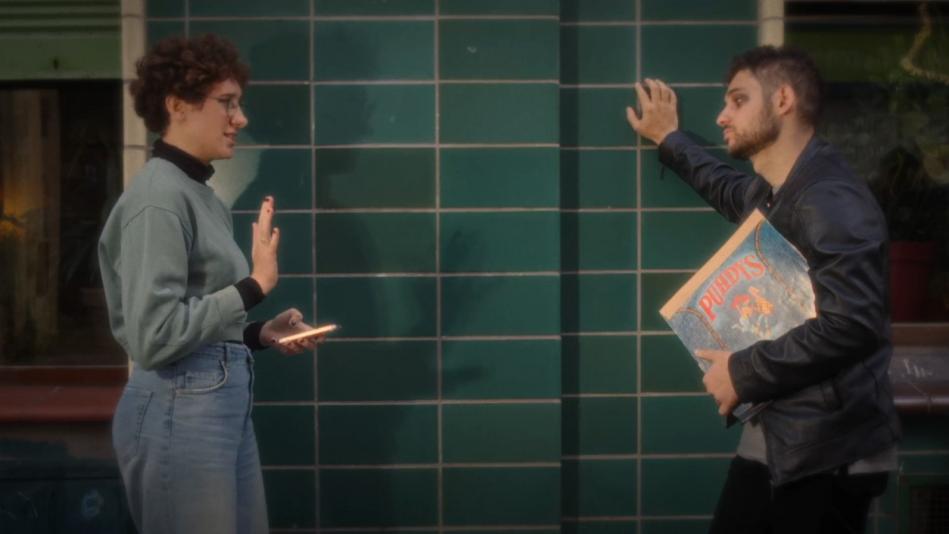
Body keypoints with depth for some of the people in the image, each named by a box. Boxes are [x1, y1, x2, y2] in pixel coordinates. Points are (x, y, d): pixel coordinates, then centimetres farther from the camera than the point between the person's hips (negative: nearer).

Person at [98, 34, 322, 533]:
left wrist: (262, 334, 4)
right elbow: (155, 336, -20)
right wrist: (255, 285, -17)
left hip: (224, 401, 9)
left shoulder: (202, 194, 13)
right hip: (179, 410, -9)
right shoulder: (158, 196, -14)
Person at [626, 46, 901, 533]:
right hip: (772, 436, 9)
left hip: (830, 450, -9)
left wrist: (744, 373, -19)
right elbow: (732, 191, 39)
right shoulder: (769, 193, 12)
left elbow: (851, 325, -29)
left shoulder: (829, 200, -19)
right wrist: (669, 140, 48)